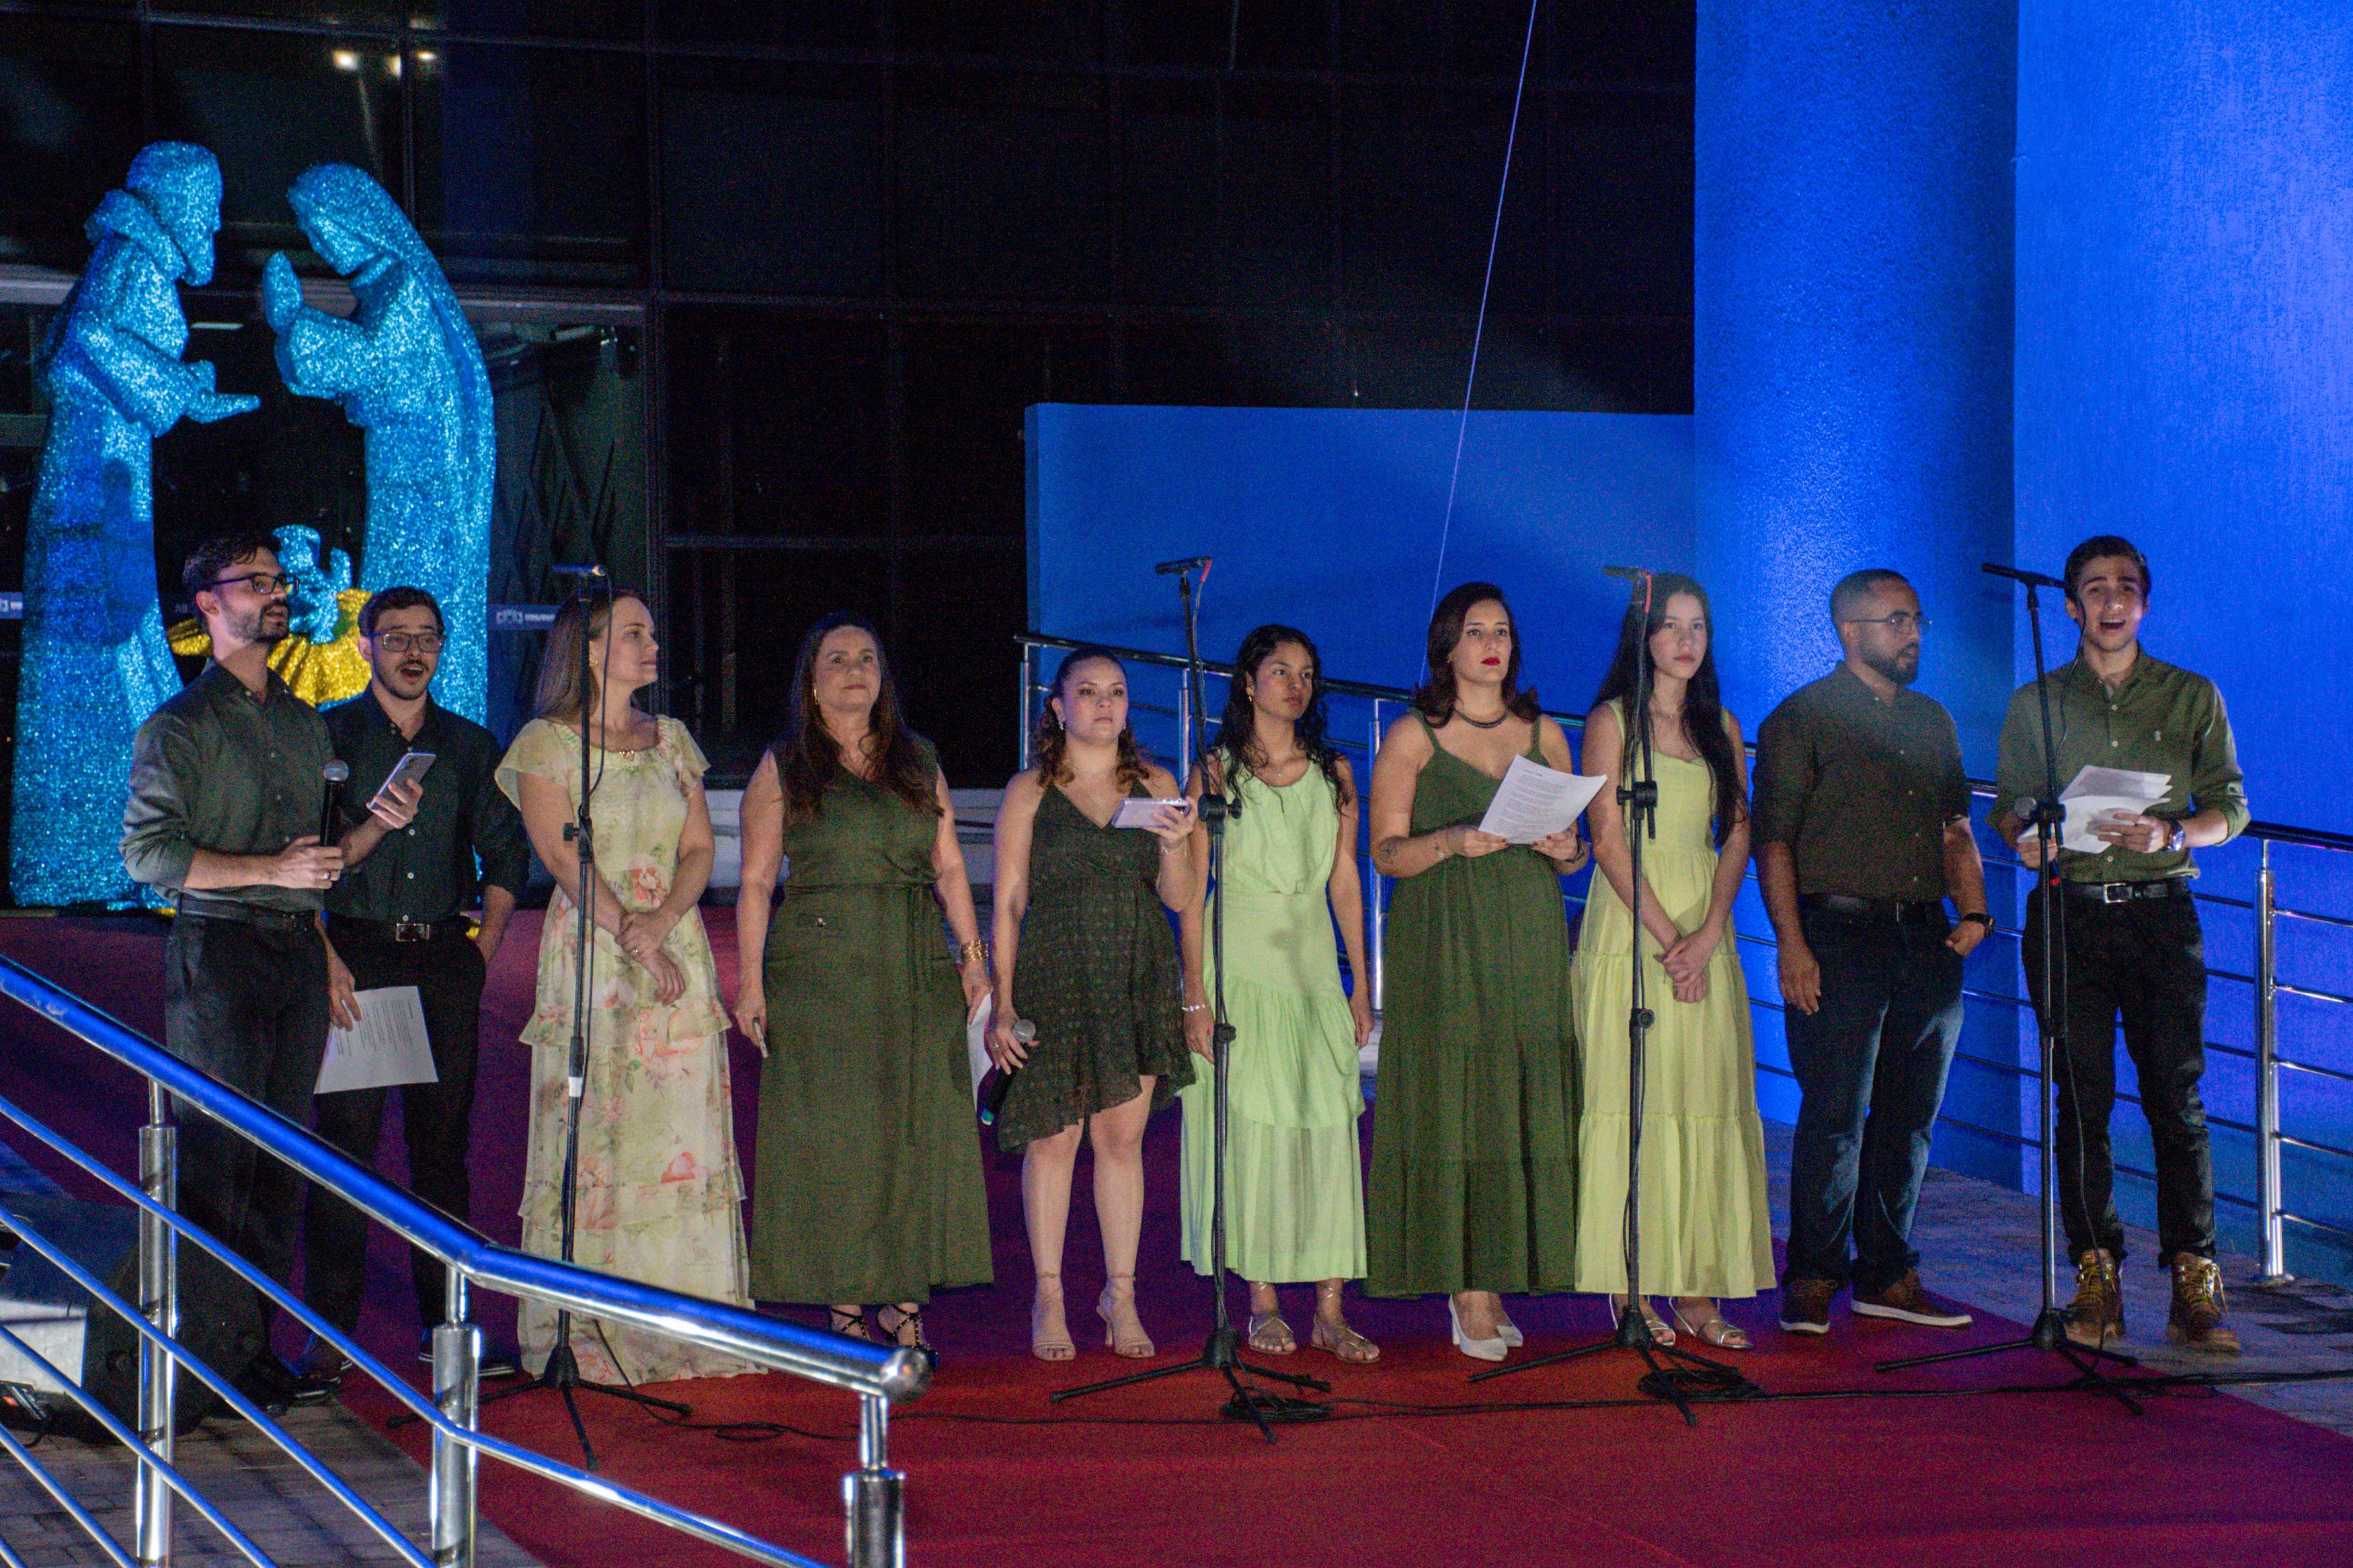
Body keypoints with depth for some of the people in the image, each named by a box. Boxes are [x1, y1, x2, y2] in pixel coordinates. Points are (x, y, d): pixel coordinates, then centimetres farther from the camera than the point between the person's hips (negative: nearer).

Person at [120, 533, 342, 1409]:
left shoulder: (306, 726, 19)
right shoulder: (179, 728, -3)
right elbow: (149, 853, -12)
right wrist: (269, 869, -15)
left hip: (299, 950, 6)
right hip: (219, 951, -6)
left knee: (285, 1156, 6)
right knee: (214, 1158, -7)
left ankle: (258, 1344, 12)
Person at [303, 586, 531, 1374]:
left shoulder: (470, 746, 13)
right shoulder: (328, 736, 3)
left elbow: (508, 856, 18)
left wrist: (482, 950, 8)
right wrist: (375, 826, -21)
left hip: (445, 961, 3)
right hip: (355, 954, -3)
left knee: (444, 1139, 5)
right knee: (344, 1139, -5)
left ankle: (446, 1323, 11)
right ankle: (331, 1329, -1)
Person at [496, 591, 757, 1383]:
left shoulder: (671, 741, 15)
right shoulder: (546, 744, 1)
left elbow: (699, 848, 9)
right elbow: (562, 855, -8)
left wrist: (662, 921, -10)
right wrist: (630, 937, -16)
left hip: (677, 951, 5)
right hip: (590, 953, -5)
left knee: (684, 1134, 2)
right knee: (591, 1137, -6)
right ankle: (586, 1335, -3)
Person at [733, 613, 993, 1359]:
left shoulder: (917, 762, 13)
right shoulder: (784, 767, 3)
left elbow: (949, 868, 13)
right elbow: (756, 882, -1)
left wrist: (973, 955, 3)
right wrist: (750, 980, -9)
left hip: (917, 969, 3)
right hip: (819, 970, -3)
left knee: (919, 1128, 1)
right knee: (833, 1134, -2)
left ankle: (905, 1303, 7)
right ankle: (844, 1306, 4)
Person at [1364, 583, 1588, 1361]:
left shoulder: (1544, 735, 14)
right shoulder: (1411, 737, 3)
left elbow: (1576, 848, 16)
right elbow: (1386, 852, -1)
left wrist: (1567, 850, -6)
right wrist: (1452, 842, -18)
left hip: (1529, 943, 4)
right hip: (1443, 946, -3)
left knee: (1526, 1110, -2)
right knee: (1452, 1108, -8)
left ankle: (1494, 1284, 4)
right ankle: (1465, 1292, -5)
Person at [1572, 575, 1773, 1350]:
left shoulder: (1721, 728, 14)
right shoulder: (1612, 721, 0)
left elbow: (1737, 835, 8)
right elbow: (1609, 838, -7)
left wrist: (1707, 934, -7)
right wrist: (1666, 937, -13)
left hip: (1705, 931, 5)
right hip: (1629, 929, -4)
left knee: (1707, 1103, 1)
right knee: (1631, 1103, -6)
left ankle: (1696, 1290, 4)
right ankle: (1628, 1287, -4)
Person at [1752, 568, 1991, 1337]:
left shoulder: (1932, 720, 18)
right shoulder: (1802, 719, -1)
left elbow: (1956, 828, 23)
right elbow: (1772, 840, -6)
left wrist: (1972, 910, 6)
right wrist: (1792, 944, -14)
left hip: (1926, 941, 6)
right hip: (1840, 934, -6)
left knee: (1910, 1115, 8)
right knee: (1834, 1115, -7)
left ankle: (1888, 1275, 17)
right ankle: (1813, 1281, 0)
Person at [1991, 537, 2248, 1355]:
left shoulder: (2192, 698, 10)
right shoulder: (2035, 704, 12)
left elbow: (2230, 808, 6)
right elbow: (2009, 806, 11)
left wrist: (2169, 834, -14)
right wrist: (2025, 838, -12)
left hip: (2161, 911, -1)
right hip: (2068, 912, 1)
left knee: (2177, 1096, -6)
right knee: (2083, 1097, -1)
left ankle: (2194, 1287, -4)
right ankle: (2096, 1279, 4)